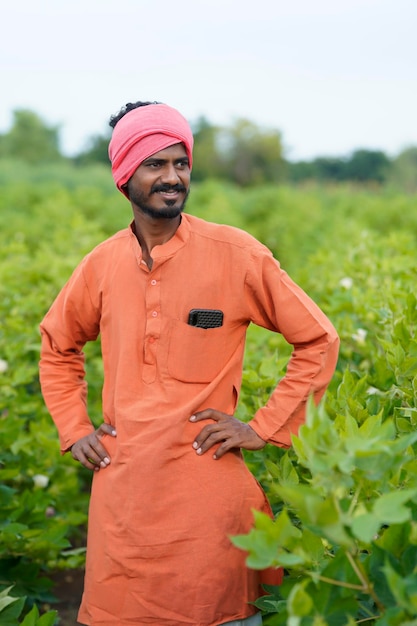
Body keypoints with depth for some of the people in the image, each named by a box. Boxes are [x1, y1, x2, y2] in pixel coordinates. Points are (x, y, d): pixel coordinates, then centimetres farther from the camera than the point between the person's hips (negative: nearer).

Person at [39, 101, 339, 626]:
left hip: (208, 489, -3)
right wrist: (74, 429, 11)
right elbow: (57, 345, 22)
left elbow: (319, 341, 0)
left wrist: (264, 429, -5)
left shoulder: (236, 254, -6)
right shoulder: (103, 264, 5)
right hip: (120, 491, 3)